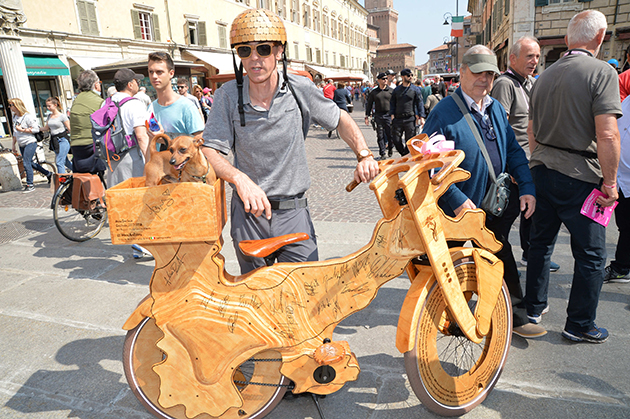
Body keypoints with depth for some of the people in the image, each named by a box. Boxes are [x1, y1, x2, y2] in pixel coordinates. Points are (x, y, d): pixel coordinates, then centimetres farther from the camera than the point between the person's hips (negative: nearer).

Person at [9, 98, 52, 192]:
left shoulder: (27, 116, -12)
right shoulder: (14, 117, 12)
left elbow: (36, 129, -16)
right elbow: (15, 132, 21)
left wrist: (22, 130, -17)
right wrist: (13, 145, 21)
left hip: (30, 143, -8)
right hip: (21, 145, 8)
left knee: (26, 163, -11)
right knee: (30, 163, 12)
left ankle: (30, 185, -5)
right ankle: (48, 174, 26)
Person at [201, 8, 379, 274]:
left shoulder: (300, 89, -5)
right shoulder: (228, 95, -7)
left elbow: (340, 120, 9)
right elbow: (209, 151, -12)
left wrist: (364, 155, -6)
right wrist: (239, 178, -31)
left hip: (292, 212, 0)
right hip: (247, 212, 1)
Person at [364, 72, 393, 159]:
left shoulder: (391, 91, 6)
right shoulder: (374, 92, 8)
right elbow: (369, 104, 12)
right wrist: (367, 116, 7)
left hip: (389, 115, -1)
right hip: (378, 116, 1)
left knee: (390, 134, -2)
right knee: (380, 135, 1)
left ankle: (390, 149, 23)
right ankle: (382, 153, 8)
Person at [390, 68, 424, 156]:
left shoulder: (415, 90, 6)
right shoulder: (396, 90, 12)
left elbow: (420, 103, 4)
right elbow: (392, 103, 16)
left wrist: (421, 117, -5)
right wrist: (392, 114, 3)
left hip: (410, 119, -2)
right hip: (398, 118, 2)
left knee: (409, 141, -1)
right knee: (396, 140, 1)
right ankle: (404, 154, 21)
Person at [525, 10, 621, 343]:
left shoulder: (544, 76, 10)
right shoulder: (602, 72, -11)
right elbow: (607, 135, -19)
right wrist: (609, 182, -10)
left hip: (541, 170, 7)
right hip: (579, 176, -6)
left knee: (540, 242, 17)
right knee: (590, 254, 7)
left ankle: (534, 307, 30)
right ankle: (580, 325, 18)